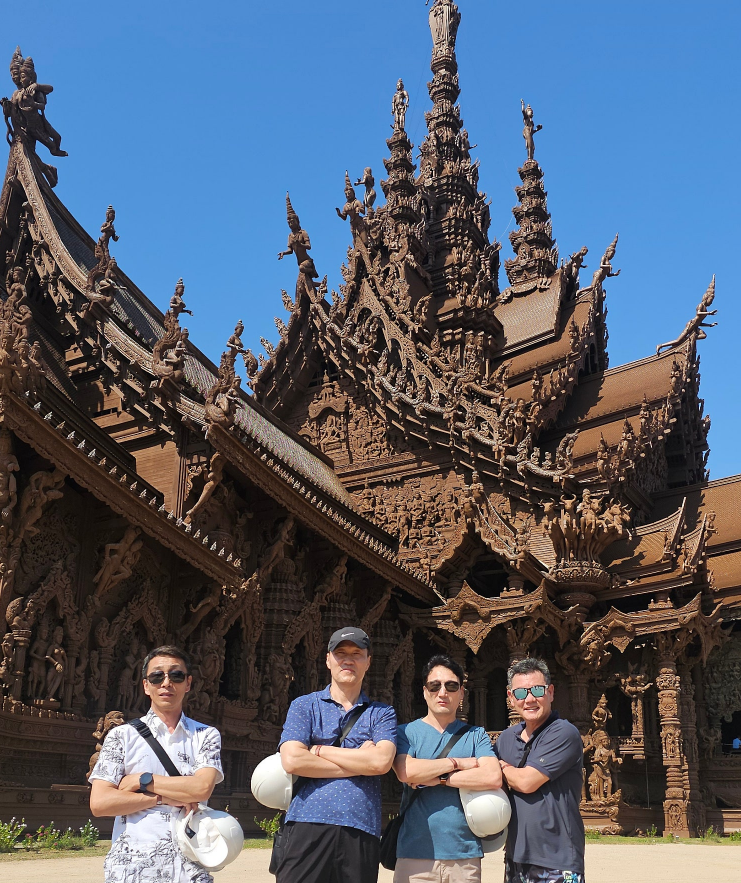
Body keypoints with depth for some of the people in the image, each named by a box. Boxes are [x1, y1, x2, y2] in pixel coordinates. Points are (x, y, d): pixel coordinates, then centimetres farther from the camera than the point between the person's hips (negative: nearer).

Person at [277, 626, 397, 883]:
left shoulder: (382, 714, 13)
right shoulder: (303, 706, 11)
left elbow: (381, 762, -6)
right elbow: (292, 760, -5)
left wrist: (319, 750, -3)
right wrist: (359, 763, -3)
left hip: (361, 830, 1)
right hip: (308, 825, -1)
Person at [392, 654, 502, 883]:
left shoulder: (476, 735, 8)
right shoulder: (406, 732, 5)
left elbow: (493, 777, -9)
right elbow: (405, 772, -14)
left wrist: (437, 779, -10)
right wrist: (458, 763, -8)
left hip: (465, 855, 1)